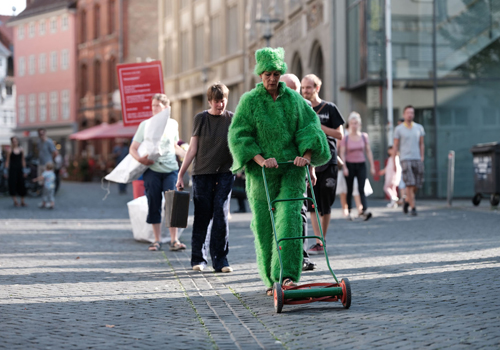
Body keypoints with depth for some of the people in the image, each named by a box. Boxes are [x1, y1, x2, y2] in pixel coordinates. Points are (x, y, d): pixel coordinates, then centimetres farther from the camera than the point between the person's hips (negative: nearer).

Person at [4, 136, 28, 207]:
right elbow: (7, 161, -3)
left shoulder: (21, 149, 6)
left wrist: (24, 170, 8)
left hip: (20, 169, 4)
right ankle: (15, 201, 4)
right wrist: (6, 170, -6)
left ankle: (22, 201, 13)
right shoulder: (10, 150, -5)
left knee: (21, 184, 5)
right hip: (12, 169, -4)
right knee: (13, 184, -3)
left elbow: (23, 160, 10)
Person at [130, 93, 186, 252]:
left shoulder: (173, 124, 10)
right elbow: (133, 148, 1)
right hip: (152, 169, 0)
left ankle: (174, 240, -7)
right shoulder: (145, 124, 5)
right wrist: (140, 158, -17)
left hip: (170, 169, 1)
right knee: (154, 205, 1)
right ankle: (157, 240, 8)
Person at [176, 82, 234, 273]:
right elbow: (193, 148, 5)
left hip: (224, 173, 0)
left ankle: (220, 260, 0)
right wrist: (181, 174, 2)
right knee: (202, 216, 2)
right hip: (202, 173, 0)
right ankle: (198, 258, 14)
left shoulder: (232, 119, 3)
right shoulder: (201, 118, 3)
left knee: (221, 215, -6)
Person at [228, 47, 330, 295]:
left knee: (289, 219, -13)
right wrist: (261, 160, -19)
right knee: (264, 224, 2)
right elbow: (239, 135, -5)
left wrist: (306, 155, -14)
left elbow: (310, 127, 4)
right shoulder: (249, 100, 1)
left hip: (291, 168, 1)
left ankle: (288, 275, -16)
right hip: (261, 172, -1)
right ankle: (271, 279, 14)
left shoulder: (294, 99, 8)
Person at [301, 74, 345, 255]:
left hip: (328, 162, -2)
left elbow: (339, 134, -2)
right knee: (312, 204, -4)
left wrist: (318, 126, -13)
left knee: (325, 204, 1)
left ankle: (322, 241, 10)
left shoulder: (329, 108, 2)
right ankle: (318, 242, -2)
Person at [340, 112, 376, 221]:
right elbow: (342, 153, -3)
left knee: (361, 189, -12)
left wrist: (372, 166, 3)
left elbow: (369, 152, 7)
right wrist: (344, 167, -13)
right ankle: (348, 212, 15)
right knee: (349, 190, 6)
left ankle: (365, 211, -23)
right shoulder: (346, 138, -2)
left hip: (361, 165, 1)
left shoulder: (364, 136, 4)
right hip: (350, 165, 0)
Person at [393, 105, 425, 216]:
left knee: (416, 185, 5)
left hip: (417, 159, 3)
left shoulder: (419, 128, 8)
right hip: (405, 159, -3)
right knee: (410, 184, -13)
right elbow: (395, 146, 4)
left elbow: (421, 144, 13)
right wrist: (394, 162, 1)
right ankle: (413, 208, -9)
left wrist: (422, 158, 5)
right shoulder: (398, 129, 0)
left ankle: (407, 202, 30)